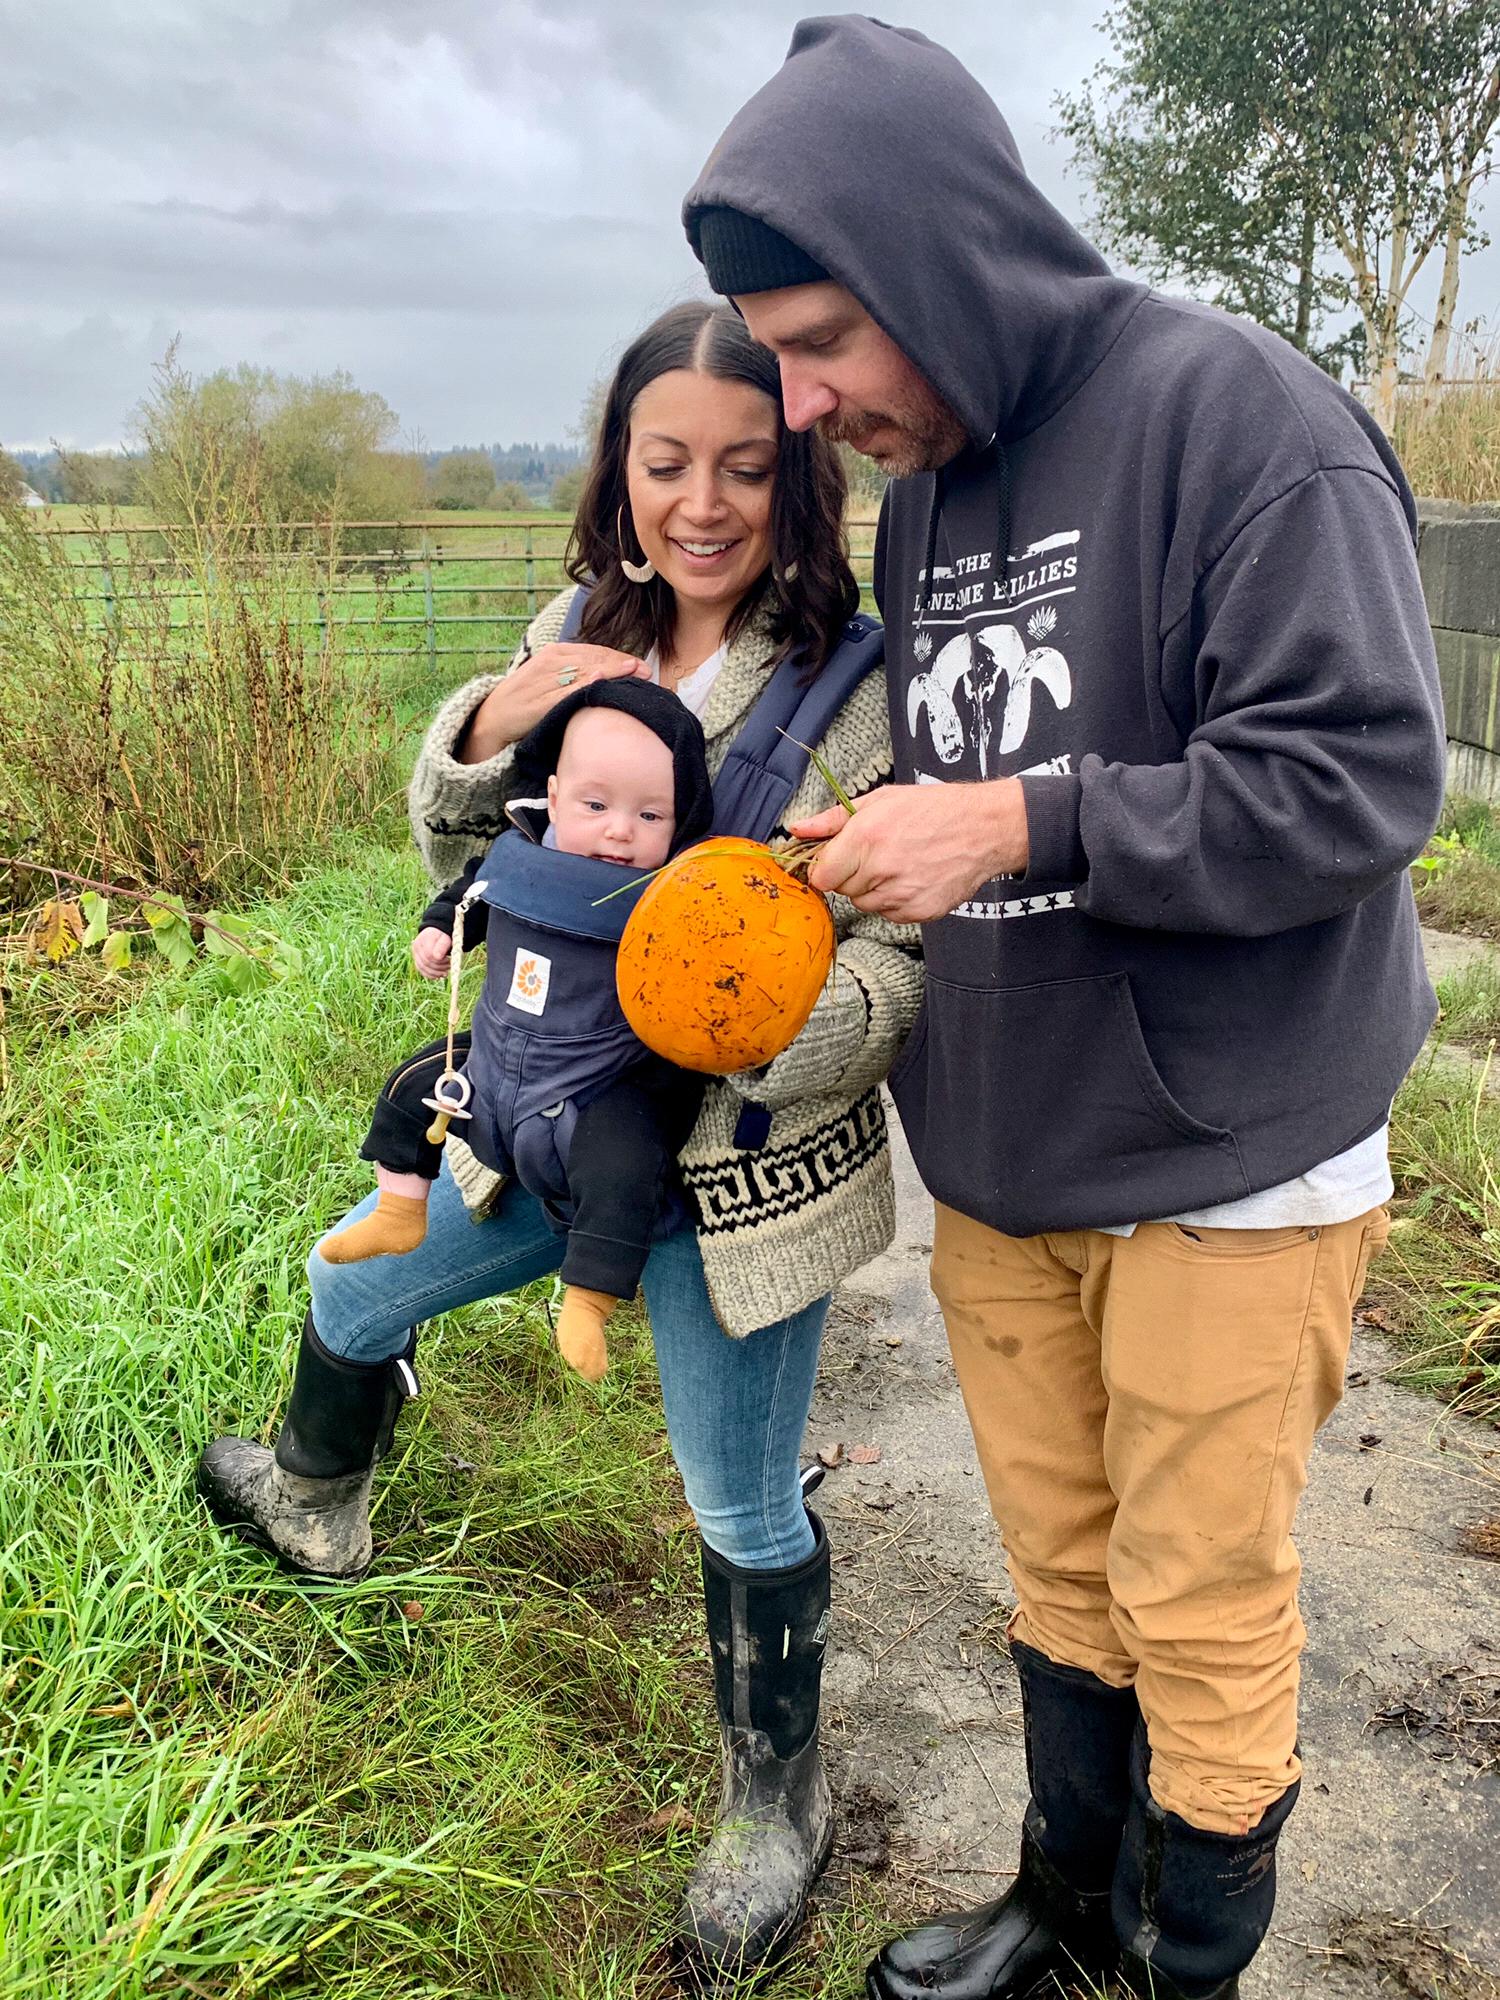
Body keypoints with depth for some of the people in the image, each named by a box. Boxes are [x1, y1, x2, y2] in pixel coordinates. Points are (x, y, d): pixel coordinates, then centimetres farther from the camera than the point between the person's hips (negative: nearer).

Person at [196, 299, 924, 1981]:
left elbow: (906, 962, -17)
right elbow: (459, 849, 4)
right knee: (354, 1295, 26)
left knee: (744, 1509, 10)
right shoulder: (580, 628, -2)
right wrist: (488, 726, -17)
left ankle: (775, 1808, 39)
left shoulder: (854, 688, -19)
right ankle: (313, 1509, 61)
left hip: (734, 1169, -6)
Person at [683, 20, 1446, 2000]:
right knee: (1058, 1563, 20)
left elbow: (1365, 777, -21)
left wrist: (1023, 825, -24)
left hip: (1223, 1168, -6)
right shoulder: (917, 492, 9)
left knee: (1200, 1610, 8)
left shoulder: (1230, 409, -15)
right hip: (1000, 1156, 7)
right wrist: (891, 845, 0)